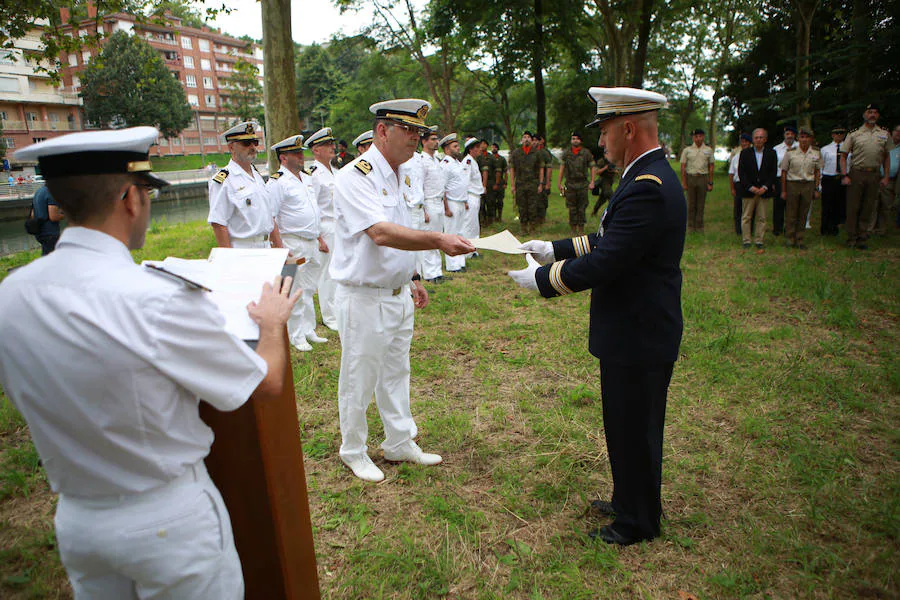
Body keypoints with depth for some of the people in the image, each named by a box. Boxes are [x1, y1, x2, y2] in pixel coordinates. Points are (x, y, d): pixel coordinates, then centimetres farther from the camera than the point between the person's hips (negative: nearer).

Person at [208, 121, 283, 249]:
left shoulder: (258, 176, 17)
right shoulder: (222, 181, -8)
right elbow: (218, 224, -13)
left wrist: (280, 250, 13)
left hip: (266, 253, 7)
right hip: (242, 255, -7)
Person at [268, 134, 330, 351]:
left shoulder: (306, 178, 15)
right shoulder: (277, 182, -11)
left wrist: (320, 238, 21)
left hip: (312, 244, 8)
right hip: (294, 244, -8)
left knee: (309, 290, 15)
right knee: (296, 292, -1)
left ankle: (308, 330, 26)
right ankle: (296, 336, 11)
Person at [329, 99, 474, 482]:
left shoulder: (396, 176, 10)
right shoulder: (356, 177, -19)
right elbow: (380, 233, -34)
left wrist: (412, 279, 18)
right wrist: (438, 241, -42)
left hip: (398, 295, 9)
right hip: (364, 298, -8)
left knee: (395, 374, 20)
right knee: (359, 379, 8)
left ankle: (399, 443, 36)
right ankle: (353, 452, 29)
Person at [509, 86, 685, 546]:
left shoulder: (647, 188, -25)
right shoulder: (649, 177, 9)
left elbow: (603, 263, -28)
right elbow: (610, 242, 16)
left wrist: (541, 279, -16)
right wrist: (556, 249, 13)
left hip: (638, 339, -10)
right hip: (635, 331, 10)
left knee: (634, 430, 8)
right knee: (627, 426, 23)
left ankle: (637, 523, 28)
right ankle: (629, 501, 43)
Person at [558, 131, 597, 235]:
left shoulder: (586, 153, 2)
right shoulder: (566, 154, 7)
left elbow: (593, 167, 4)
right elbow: (562, 168, 9)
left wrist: (592, 182, -5)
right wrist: (559, 183, 4)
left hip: (583, 185, -1)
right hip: (570, 185, 1)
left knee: (582, 209, 2)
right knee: (572, 209, 4)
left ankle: (581, 230, 9)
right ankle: (573, 230, 12)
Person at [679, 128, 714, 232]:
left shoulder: (708, 150, 9)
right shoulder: (687, 150, 5)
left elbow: (711, 167, 9)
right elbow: (683, 167, 3)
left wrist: (710, 183, 2)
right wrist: (683, 182, -4)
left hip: (703, 178, 1)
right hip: (690, 177, -1)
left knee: (701, 204, 3)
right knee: (691, 204, 2)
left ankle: (699, 226, 11)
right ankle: (691, 226, 10)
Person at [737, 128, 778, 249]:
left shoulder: (771, 153, 7)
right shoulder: (745, 153, 3)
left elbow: (773, 172, 4)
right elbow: (741, 172, -1)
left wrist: (765, 187, -9)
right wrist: (750, 187, -10)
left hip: (764, 190, 1)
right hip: (748, 190, -1)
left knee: (761, 217, 4)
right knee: (746, 217, 2)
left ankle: (759, 241, 11)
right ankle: (746, 240, 10)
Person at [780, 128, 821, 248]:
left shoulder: (816, 154, 6)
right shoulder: (790, 153, -2)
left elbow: (817, 172, 12)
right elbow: (784, 172, 0)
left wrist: (816, 189, 6)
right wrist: (783, 190, -3)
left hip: (808, 185, 2)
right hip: (792, 184, -2)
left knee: (803, 215, 5)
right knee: (791, 214, 0)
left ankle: (799, 240, 14)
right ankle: (789, 238, 11)